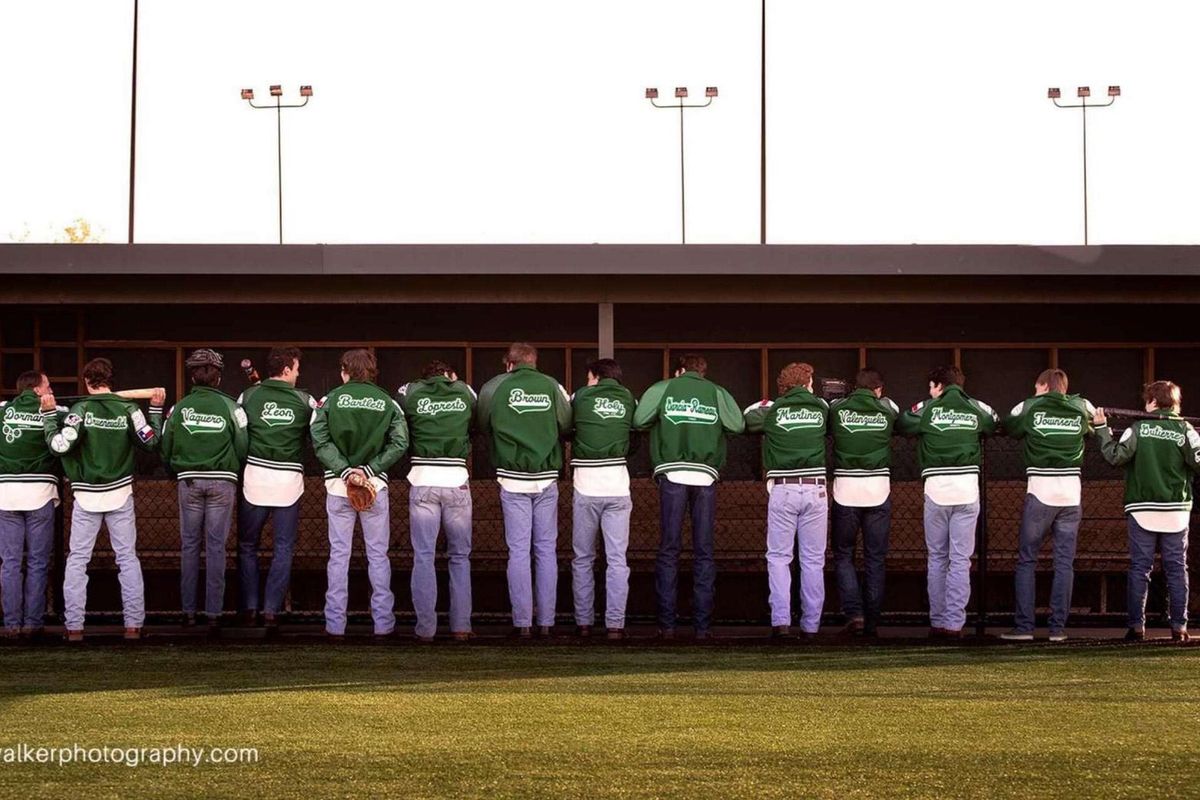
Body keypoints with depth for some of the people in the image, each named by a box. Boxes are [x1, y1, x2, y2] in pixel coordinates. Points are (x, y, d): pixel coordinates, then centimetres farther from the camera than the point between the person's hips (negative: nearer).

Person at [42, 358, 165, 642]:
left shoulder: (81, 410, -11)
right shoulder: (128, 409, -5)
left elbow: (59, 445, -16)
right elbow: (151, 443, 3)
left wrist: (49, 414, -5)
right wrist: (156, 408, 12)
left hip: (86, 496, -2)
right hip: (120, 494, 2)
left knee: (77, 560, 5)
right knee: (128, 558, 8)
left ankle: (74, 626, 2)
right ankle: (133, 624, 5)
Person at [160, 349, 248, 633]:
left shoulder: (179, 408, 0)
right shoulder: (231, 407, -4)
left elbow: (165, 450, 4)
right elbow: (243, 448, -4)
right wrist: (234, 471, 15)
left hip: (189, 481, 1)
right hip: (222, 482, -1)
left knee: (190, 545, 9)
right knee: (216, 546, 2)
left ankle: (188, 610, 11)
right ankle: (213, 613, 0)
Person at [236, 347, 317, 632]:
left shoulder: (248, 397, 0)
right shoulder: (305, 401, -1)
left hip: (254, 478, 1)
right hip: (288, 481, -1)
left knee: (247, 546, 14)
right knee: (283, 549, 7)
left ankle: (249, 608, 11)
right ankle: (272, 610, 1)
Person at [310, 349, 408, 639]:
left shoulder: (330, 400, -1)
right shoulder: (388, 403, 2)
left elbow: (320, 441, -11)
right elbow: (399, 443, -7)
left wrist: (344, 470, -14)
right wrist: (369, 469, -10)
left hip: (338, 485, 0)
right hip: (376, 485, 0)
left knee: (339, 553, 6)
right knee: (378, 554, 7)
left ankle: (335, 625, 5)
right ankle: (383, 623, 7)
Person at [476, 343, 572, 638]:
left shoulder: (494, 387, -1)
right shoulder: (553, 387, 1)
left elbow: (484, 426, 10)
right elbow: (567, 426, 3)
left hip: (513, 480, -1)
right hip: (547, 479, 1)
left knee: (518, 551, 1)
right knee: (546, 550, 8)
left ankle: (522, 623, -1)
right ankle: (546, 622, 8)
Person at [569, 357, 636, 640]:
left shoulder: (581, 397, 0)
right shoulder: (628, 400, 5)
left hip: (586, 487, -1)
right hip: (618, 487, 1)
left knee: (583, 559, 10)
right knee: (617, 559, 1)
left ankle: (583, 622, 11)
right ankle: (615, 624, -5)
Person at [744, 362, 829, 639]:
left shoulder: (773, 410, 2)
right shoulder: (821, 408, 5)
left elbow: (746, 422, 10)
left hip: (782, 490, -1)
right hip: (815, 490, 1)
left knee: (779, 557, 4)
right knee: (813, 560, 6)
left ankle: (781, 620, -9)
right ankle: (811, 624, 7)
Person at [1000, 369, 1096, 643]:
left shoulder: (1028, 408, 1)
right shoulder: (1081, 408, 7)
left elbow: (1008, 428, 16)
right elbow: (1092, 430, 23)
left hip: (1040, 493, -2)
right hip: (1071, 494, 2)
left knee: (1026, 560, 6)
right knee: (1064, 563, 5)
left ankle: (1023, 626, 1)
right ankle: (1058, 627, 3)